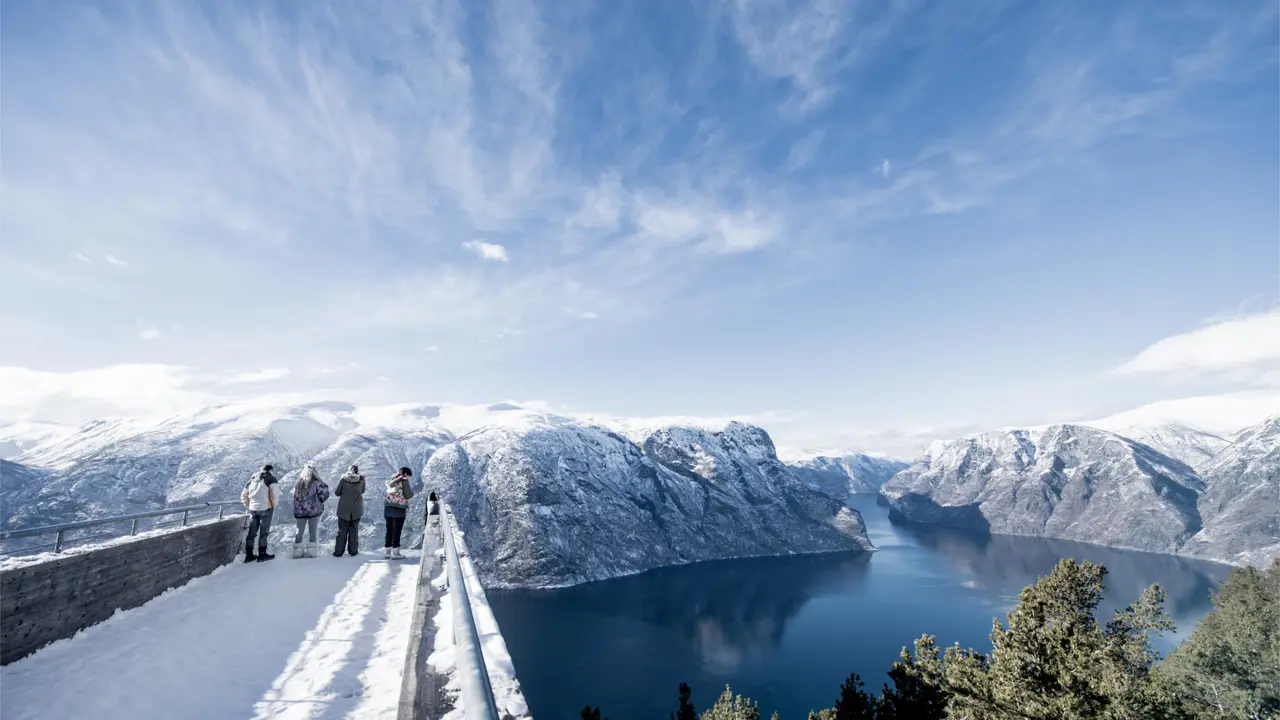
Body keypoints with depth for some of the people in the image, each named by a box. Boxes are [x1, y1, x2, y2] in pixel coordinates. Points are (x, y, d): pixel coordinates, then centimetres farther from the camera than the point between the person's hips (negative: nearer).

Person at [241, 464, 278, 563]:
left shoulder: (252, 479, 14)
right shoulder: (270, 479, -4)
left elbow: (243, 496, 17)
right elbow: (273, 494, -10)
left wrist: (249, 507, 23)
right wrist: (274, 506, 4)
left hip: (253, 509, 5)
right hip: (266, 508, -5)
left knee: (252, 532, 12)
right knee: (264, 531, 2)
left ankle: (249, 555, 15)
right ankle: (262, 554, 5)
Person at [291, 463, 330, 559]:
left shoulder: (298, 483, 2)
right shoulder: (317, 482, -12)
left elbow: (295, 497, 7)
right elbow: (324, 494, -15)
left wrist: (295, 511, 16)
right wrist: (319, 501, 4)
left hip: (300, 511, 3)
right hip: (314, 510, -3)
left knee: (299, 531, 13)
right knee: (312, 531, 6)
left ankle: (298, 551, 17)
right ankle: (311, 552, 8)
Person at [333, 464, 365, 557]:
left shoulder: (343, 479, -8)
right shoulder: (361, 479, -5)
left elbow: (337, 492, -3)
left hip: (344, 509, -1)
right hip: (356, 509, 1)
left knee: (342, 530, 7)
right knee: (354, 530, 11)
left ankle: (338, 551, 8)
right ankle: (353, 550, 12)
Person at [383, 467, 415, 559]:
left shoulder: (391, 480, 11)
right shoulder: (404, 481, -9)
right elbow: (409, 495, -11)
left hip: (388, 507, 7)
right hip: (399, 508, -7)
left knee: (389, 530, 14)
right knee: (397, 530, 1)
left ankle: (386, 551, 19)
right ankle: (395, 553, 4)